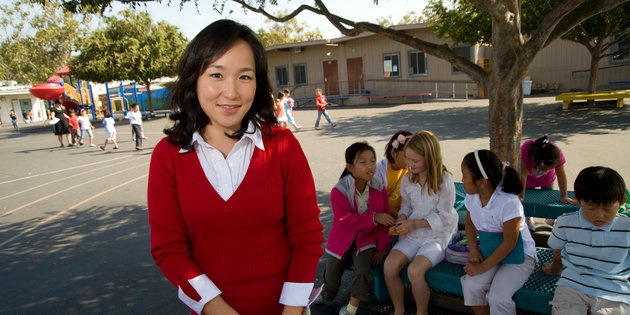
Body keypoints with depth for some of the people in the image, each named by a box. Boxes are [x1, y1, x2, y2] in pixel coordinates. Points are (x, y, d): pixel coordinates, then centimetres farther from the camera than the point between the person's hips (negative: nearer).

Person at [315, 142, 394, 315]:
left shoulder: (379, 188, -9)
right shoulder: (339, 191, -19)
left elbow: (385, 219, -4)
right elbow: (345, 221, -27)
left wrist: (382, 247, -9)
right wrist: (373, 217, -35)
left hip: (366, 238, 1)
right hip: (342, 240, -1)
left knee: (363, 270, -23)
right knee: (331, 277, 3)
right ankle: (326, 295, 41)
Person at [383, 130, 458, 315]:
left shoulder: (444, 180, -15)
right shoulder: (407, 179, 1)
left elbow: (443, 217, -13)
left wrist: (414, 223, -20)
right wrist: (402, 218, -9)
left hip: (437, 236, -5)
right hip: (412, 233, 5)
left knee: (415, 271, -28)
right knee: (389, 266, -17)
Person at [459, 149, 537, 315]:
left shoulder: (509, 203, -28)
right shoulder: (472, 197, -7)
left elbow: (509, 243, -21)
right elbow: (470, 222, 13)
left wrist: (482, 267, -16)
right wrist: (473, 250, -3)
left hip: (517, 255, -5)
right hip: (489, 251, 6)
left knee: (498, 298, -25)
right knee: (470, 285, -19)